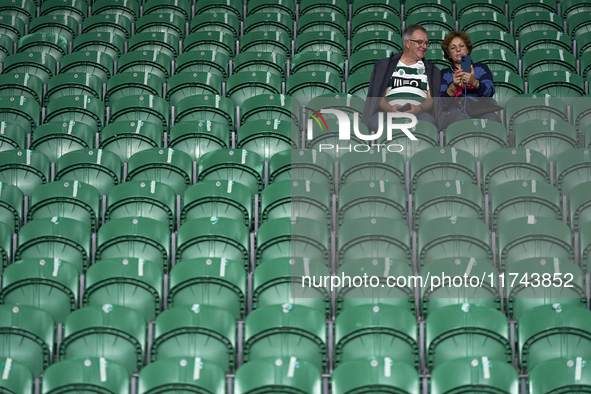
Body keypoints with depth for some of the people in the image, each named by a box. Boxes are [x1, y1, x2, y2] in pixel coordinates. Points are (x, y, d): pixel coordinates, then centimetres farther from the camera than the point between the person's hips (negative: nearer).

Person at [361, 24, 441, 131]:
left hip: (418, 114, 0)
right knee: (375, 121, -37)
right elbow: (379, 96, 11)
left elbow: (432, 98, 12)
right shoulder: (385, 65, 22)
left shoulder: (431, 70, 26)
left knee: (427, 120, -39)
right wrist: (390, 108, -14)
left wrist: (419, 108, -13)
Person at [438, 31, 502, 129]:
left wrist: (474, 83, -18)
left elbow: (489, 93, 4)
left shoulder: (481, 68, 25)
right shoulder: (444, 73, 23)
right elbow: (443, 102, 6)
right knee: (458, 118, -38)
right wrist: (453, 86, -15)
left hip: (480, 111, 0)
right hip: (454, 111, 0)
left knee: (492, 118, -36)